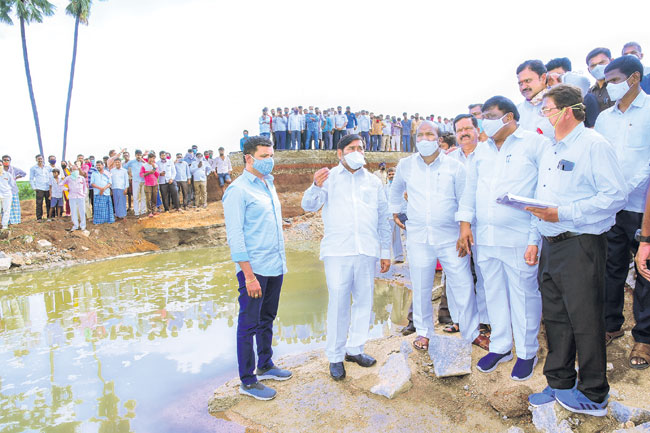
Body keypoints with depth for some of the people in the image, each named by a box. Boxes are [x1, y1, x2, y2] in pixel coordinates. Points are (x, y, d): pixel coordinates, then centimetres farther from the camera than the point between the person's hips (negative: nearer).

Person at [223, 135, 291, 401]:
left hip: (275, 267, 8)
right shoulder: (238, 190, -12)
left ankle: (265, 366, 34)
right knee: (249, 324, 2)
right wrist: (249, 275, -19)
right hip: (254, 269, -8)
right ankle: (247, 381, 13)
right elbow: (235, 236, -15)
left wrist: (281, 260, 16)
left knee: (267, 319, 19)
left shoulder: (268, 185, 14)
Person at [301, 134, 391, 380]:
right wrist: (316, 187, -26)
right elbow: (309, 205, -5)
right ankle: (335, 357, 9)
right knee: (338, 304, -3)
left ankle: (355, 349, 25)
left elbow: (383, 219, 19)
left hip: (367, 251, 4)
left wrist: (386, 251, 16)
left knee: (364, 301, 9)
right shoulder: (329, 178, 7)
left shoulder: (373, 182, 16)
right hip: (337, 251, -3)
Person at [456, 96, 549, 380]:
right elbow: (470, 189, 20)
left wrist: (536, 239, -14)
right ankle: (500, 347, 30)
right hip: (484, 238, 6)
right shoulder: (481, 150, 16)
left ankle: (527, 352, 23)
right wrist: (465, 224, 9)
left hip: (519, 238, -5)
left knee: (524, 294, 4)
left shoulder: (536, 143, -3)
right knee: (494, 293, 14)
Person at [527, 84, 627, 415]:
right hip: (550, 245, 8)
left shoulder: (594, 145, -10)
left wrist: (561, 213, -22)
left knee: (584, 320, 2)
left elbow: (615, 196, -18)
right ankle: (559, 383, 29)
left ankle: (593, 395, 19)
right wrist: (536, 209, 4)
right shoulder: (549, 150, 17)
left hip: (580, 245, -8)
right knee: (554, 316, 14)